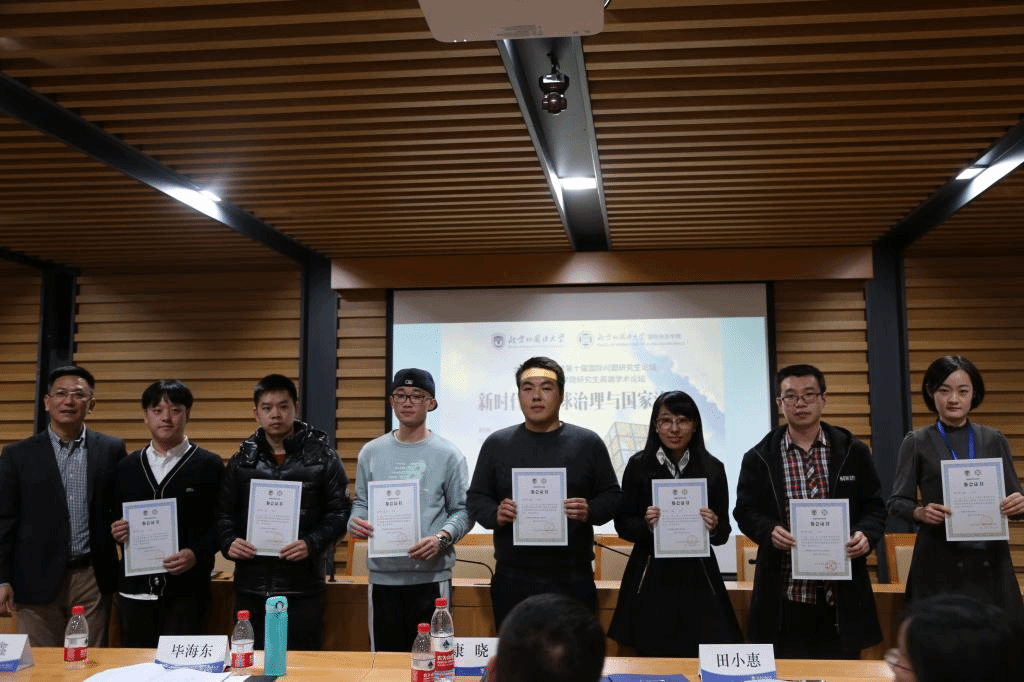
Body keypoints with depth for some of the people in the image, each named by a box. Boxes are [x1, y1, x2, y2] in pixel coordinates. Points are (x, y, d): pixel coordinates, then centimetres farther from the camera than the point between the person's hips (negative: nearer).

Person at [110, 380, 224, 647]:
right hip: (135, 589, 4)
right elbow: (116, 520, 17)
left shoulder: (209, 465, 0)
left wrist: (197, 554, -16)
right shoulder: (126, 466, 12)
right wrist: (115, 531, -5)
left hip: (185, 590, -4)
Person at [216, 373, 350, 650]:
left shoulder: (321, 456, 1)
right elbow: (224, 512, 12)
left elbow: (339, 511, -1)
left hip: (303, 587, -2)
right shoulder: (242, 459, 9)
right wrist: (229, 542, -7)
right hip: (251, 587, 3)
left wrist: (312, 544, -15)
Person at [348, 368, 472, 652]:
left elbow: (462, 511, 0)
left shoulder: (447, 455, 1)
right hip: (383, 575, 2)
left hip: (431, 576, -2)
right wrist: (355, 522, -7)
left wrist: (441, 538, -18)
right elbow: (361, 503, 14)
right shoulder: (371, 452, 10)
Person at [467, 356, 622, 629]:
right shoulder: (496, 443, 7)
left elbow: (612, 496, 6)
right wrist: (495, 514, -12)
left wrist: (590, 511, -15)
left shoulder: (588, 442, 4)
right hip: (512, 580, 1)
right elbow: (475, 498, 9)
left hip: (572, 579, -1)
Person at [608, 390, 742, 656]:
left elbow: (723, 533, 6)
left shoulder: (712, 468, 2)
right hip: (651, 577, -1)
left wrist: (713, 528, -15)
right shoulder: (639, 465, -1)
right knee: (653, 658, 0)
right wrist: (646, 525, -16)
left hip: (698, 578, 1)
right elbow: (622, 525, 2)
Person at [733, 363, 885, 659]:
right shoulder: (760, 458, 3)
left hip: (841, 592, 1)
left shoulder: (853, 452, 6)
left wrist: (866, 534, -12)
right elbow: (745, 510, 4)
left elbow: (874, 507, 8)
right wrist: (769, 531, -16)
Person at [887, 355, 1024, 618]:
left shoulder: (994, 441, 7)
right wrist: (920, 512, -20)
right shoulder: (917, 443, 1)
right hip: (940, 564, -2)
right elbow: (897, 501, -1)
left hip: (990, 562, 2)